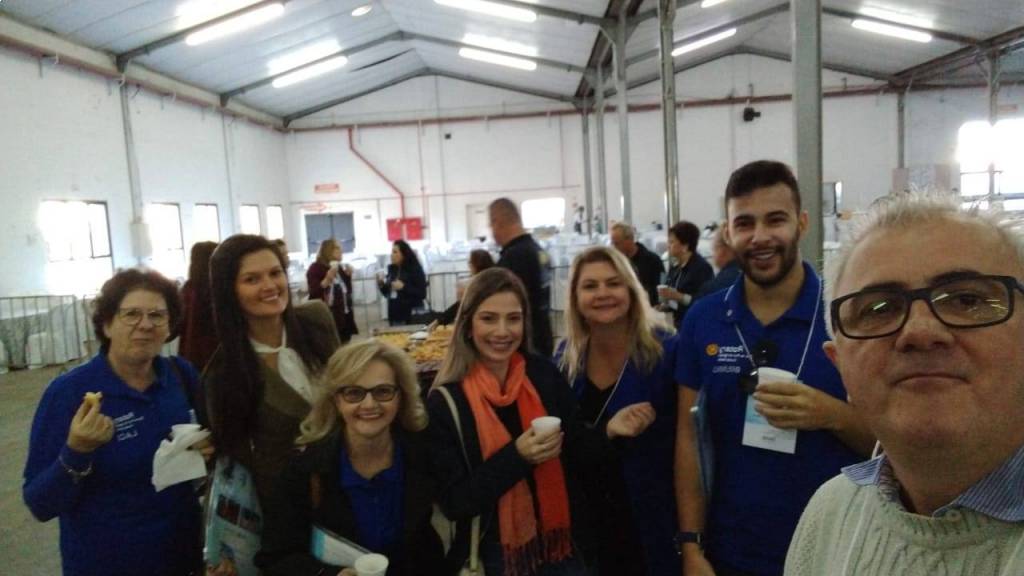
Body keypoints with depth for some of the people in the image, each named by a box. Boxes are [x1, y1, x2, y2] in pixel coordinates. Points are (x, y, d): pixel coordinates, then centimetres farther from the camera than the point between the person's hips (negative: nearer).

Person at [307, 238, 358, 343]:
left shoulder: (340, 268, 13)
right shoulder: (315, 268, -5)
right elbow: (314, 292, -15)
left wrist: (348, 276, 4)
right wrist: (328, 278, -24)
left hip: (343, 315, 7)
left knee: (344, 345, 9)